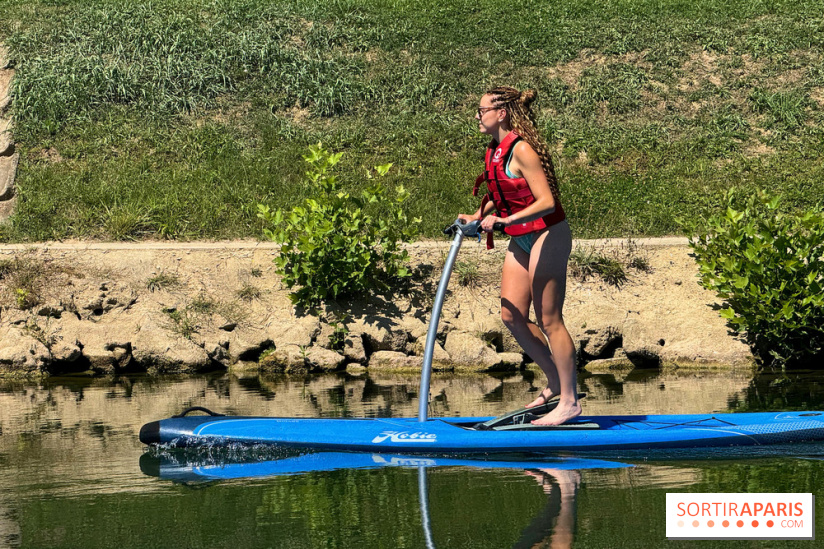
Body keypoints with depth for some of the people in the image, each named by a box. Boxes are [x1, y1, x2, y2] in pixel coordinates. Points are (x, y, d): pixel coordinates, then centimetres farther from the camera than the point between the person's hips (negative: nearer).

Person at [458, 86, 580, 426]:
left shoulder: (521, 149, -20)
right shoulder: (495, 150, 7)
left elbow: (547, 202, -24)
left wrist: (506, 219, -32)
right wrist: (479, 216, 9)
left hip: (547, 235, -9)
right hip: (521, 241, 9)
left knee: (549, 320, -4)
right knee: (512, 315, 8)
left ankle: (569, 401, 4)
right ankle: (555, 383, 22)